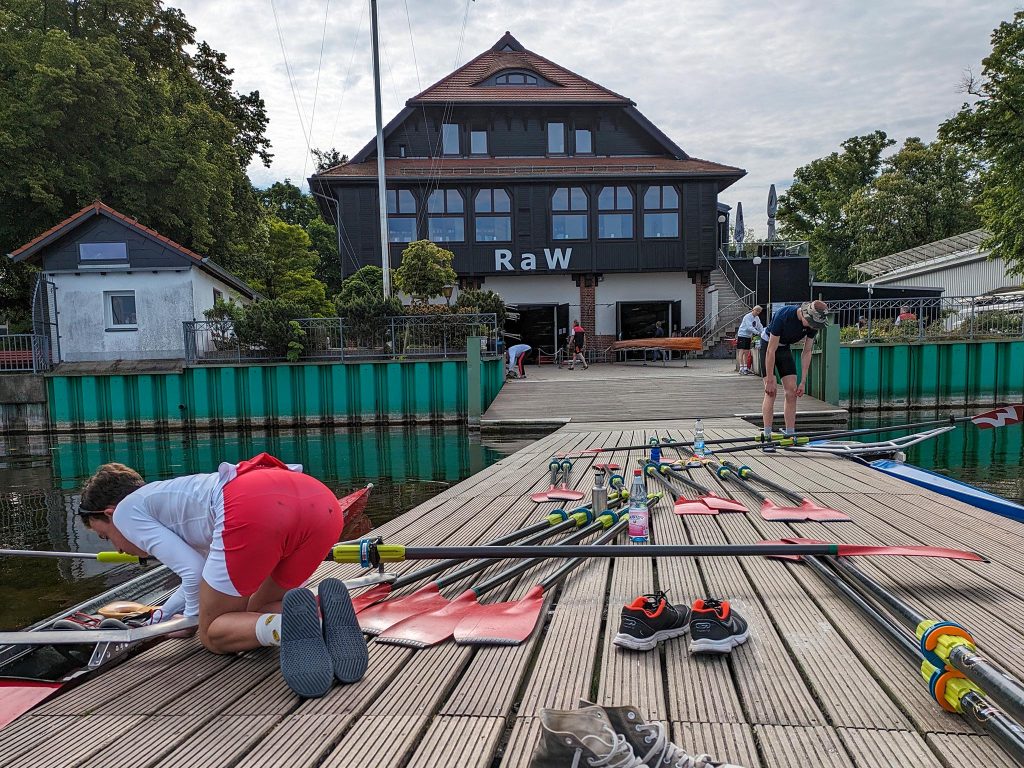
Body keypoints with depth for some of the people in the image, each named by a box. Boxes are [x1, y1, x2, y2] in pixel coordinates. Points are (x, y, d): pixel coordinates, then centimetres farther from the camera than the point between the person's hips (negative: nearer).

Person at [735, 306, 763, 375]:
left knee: (746, 352, 9)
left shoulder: (757, 318, 9)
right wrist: (757, 333, -35)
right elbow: (749, 327, -27)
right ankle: (741, 369, -13)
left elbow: (760, 327, 8)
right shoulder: (747, 317, -17)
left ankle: (745, 368, 13)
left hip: (748, 336, 8)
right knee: (742, 351, -10)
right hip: (742, 335, -8)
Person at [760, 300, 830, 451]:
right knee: (771, 391, -15)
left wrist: (803, 382, -9)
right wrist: (770, 381, -26)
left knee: (792, 392, -3)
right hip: (768, 346, -6)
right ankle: (767, 437, -14)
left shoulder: (814, 323, -17)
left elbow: (806, 352, -7)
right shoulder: (783, 316, -34)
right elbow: (771, 351, -29)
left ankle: (790, 436, 1)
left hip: (785, 348, 6)